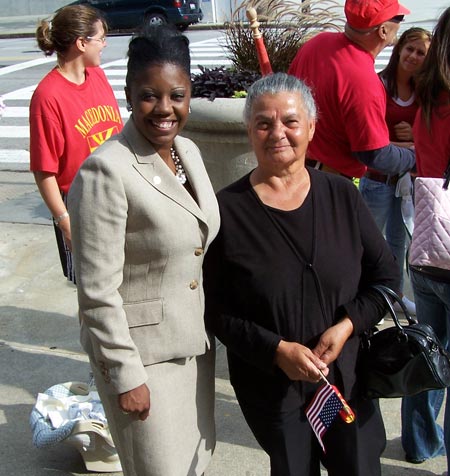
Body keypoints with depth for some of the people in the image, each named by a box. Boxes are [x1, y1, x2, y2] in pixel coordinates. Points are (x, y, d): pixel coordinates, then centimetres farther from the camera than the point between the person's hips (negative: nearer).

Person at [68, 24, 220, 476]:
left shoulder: (189, 151, 2)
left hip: (195, 340, 7)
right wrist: (126, 376, -17)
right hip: (140, 349, -7)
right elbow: (97, 291, -20)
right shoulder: (105, 170, -22)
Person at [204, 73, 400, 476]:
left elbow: (386, 275, 4)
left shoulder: (342, 195, -2)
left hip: (349, 377, 3)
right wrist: (277, 350, -19)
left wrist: (347, 325, -11)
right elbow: (215, 310, -9)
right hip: (271, 386, -2)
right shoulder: (228, 210, -11)